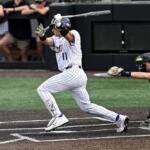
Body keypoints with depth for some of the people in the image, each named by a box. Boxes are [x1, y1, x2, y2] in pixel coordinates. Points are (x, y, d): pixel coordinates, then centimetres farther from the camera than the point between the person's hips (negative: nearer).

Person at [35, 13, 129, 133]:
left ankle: (58, 117, -12)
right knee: (87, 106, 12)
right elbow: (47, 41, -1)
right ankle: (118, 118, 11)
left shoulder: (74, 34, -3)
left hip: (73, 73, -9)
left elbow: (68, 36, -27)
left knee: (42, 89, -7)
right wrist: (42, 36, -24)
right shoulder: (56, 39, 19)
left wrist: (60, 25, -45)